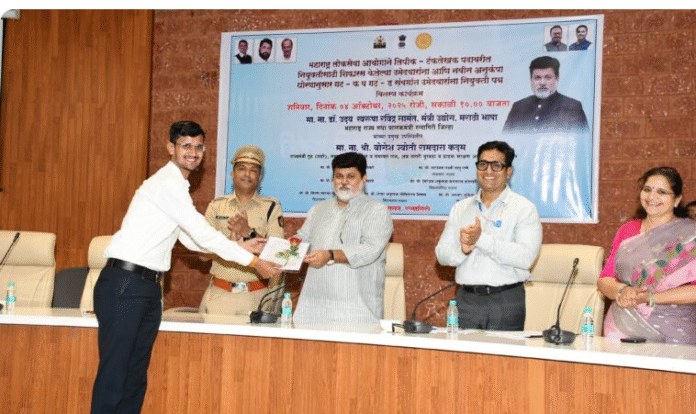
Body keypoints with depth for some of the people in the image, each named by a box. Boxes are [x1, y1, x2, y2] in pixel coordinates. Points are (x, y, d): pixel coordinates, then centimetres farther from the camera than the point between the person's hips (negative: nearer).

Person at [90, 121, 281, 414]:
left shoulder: (176, 186, 19)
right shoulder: (167, 184, -11)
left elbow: (191, 239, 23)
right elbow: (203, 235, -13)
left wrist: (242, 246, 19)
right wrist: (253, 262, -7)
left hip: (149, 286, 10)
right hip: (125, 283, -10)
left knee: (136, 378, 10)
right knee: (113, 374, -9)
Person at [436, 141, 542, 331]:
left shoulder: (524, 209, 0)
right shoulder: (460, 208, 13)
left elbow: (525, 257, -14)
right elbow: (442, 254, 7)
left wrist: (481, 239, -19)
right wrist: (462, 249, -14)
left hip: (506, 301, -3)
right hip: (466, 299, 3)